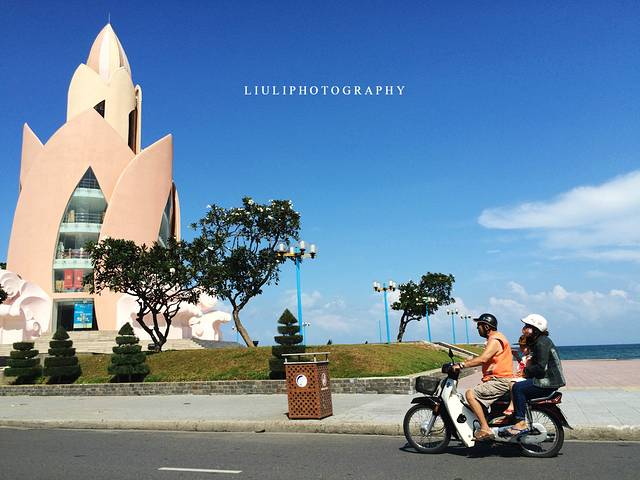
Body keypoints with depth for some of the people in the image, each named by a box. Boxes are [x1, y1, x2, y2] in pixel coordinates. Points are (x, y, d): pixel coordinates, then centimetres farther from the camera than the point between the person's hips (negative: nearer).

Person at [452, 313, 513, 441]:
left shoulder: (494, 340, -14)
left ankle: (485, 429, -21)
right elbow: (484, 360, 19)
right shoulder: (496, 338, 20)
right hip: (500, 380, 11)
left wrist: (461, 365, -26)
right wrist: (464, 364, 14)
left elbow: (482, 359, -27)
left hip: (500, 381, -11)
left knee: (470, 394, -20)